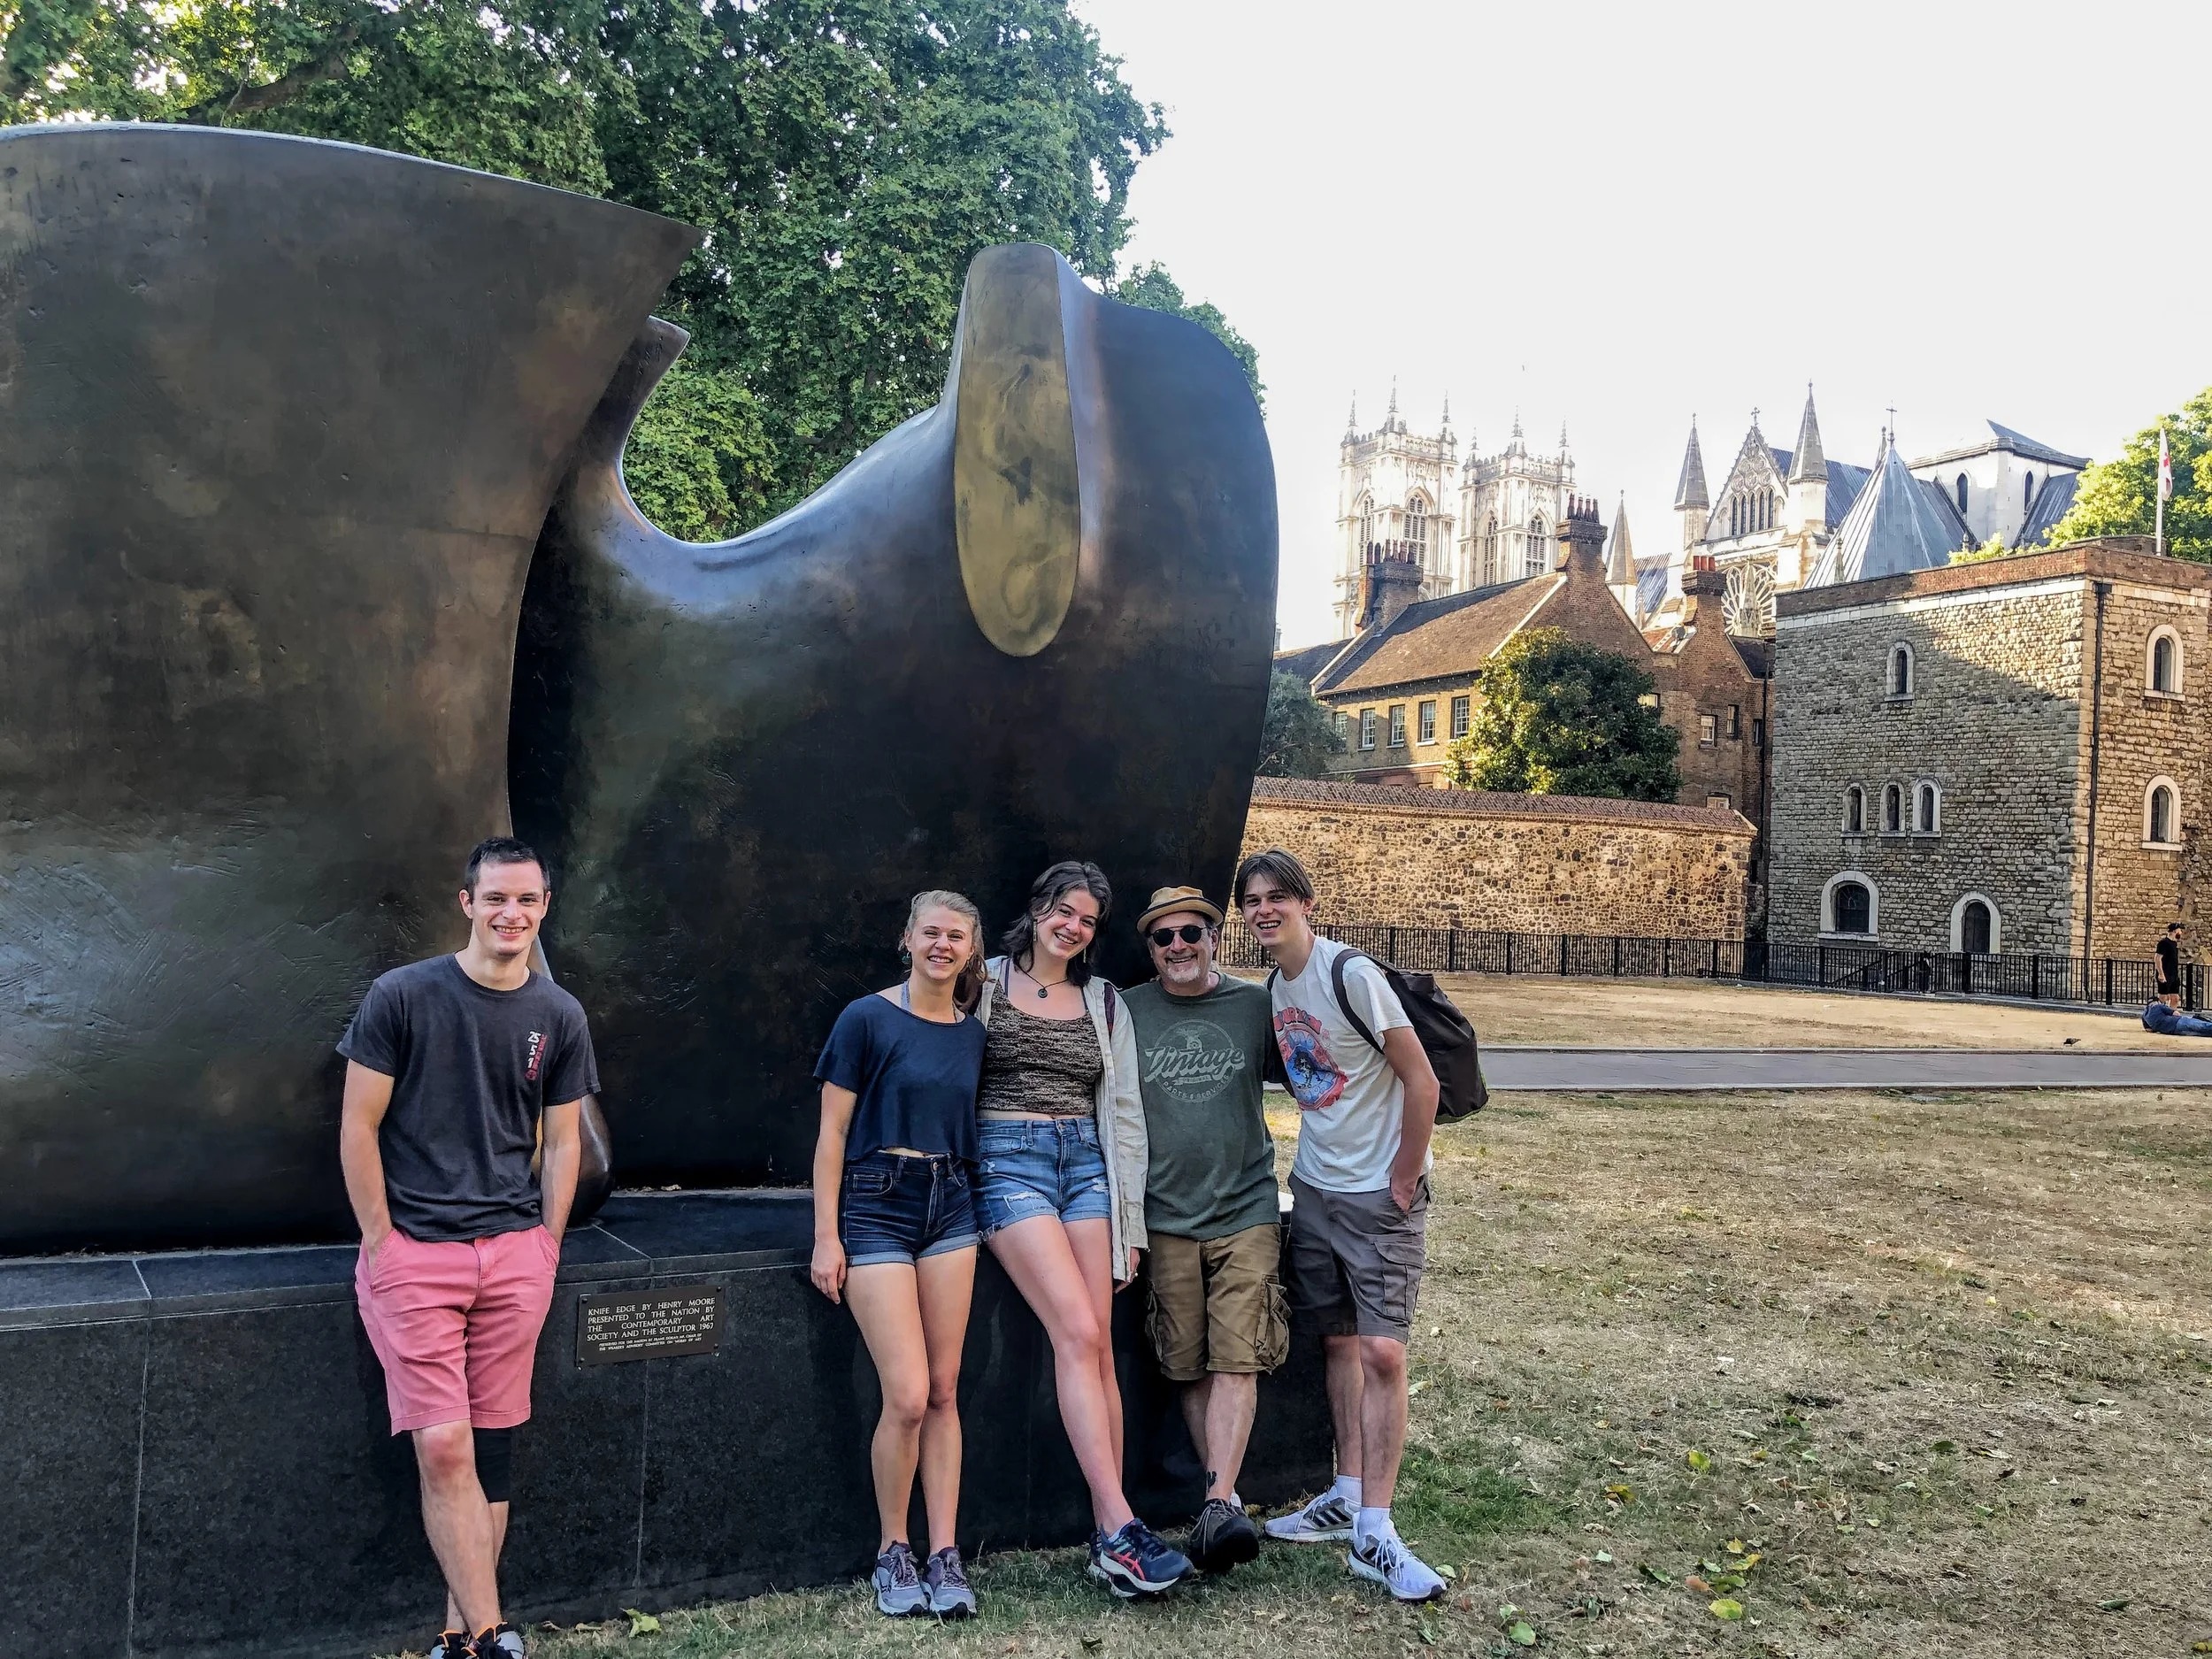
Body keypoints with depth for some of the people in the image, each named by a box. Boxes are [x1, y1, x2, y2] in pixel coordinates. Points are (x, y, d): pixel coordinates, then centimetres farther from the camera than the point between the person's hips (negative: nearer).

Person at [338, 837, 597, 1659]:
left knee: (493, 1446, 7)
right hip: (414, 1252, -3)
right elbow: (358, 1124, -2)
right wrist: (379, 1237, -4)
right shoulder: (403, 996, -4)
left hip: (515, 1252, 3)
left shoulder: (559, 1016, 6)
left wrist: (544, 1249, 6)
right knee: (444, 1447, -7)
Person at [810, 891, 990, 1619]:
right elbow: (832, 1134, -6)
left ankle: (945, 1557, 13)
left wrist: (977, 1213, 11)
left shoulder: (973, 1035, 8)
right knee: (907, 1396, -9)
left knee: (943, 1392, 4)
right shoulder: (867, 1019, -6)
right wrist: (826, 1237, -9)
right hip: (877, 1207, -4)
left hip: (950, 1208, 5)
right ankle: (892, 1554, 11)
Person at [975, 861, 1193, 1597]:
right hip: (1009, 1160, -4)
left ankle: (1109, 1537, 0)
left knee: (1096, 1344, -4)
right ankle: (1122, 1528, -18)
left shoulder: (1104, 1002, 15)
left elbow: (1123, 1113, 14)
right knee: (1078, 1334, -17)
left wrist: (1129, 1220, 9)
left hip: (1086, 1162, 4)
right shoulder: (986, 982, 4)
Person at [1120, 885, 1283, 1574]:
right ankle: (1226, 1500, 12)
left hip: (1246, 1209, -1)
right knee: (1190, 1368, 4)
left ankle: (1217, 1505, -11)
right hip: (1166, 1215, 1)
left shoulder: (1255, 1005, 3)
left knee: (1237, 1361, -10)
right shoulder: (1125, 1012, 4)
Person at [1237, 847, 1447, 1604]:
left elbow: (1421, 1081, -17)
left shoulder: (1352, 974, -17)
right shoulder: (1274, 986, 6)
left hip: (1380, 1196, -7)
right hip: (1315, 1189, 7)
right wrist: (1312, 1164, 11)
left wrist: (1402, 1181, -13)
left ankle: (1373, 1533, -5)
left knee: (1381, 1351, -10)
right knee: (1338, 1342, 13)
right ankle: (1347, 1497, 25)